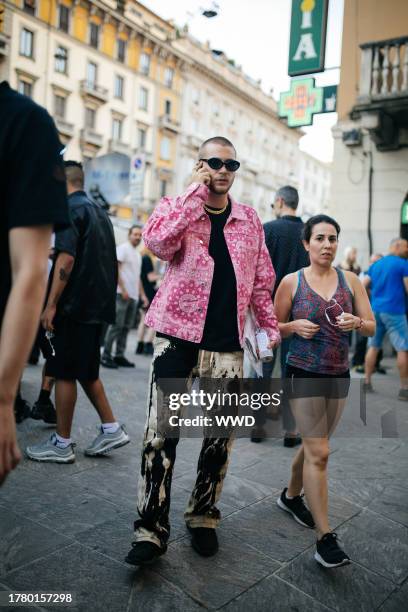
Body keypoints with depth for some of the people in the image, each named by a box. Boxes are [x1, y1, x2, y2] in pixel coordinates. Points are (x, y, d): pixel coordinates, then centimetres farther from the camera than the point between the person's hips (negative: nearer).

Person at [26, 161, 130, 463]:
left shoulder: (70, 209, -9)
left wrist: (51, 304, -19)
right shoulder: (100, 212, 17)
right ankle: (111, 429, 17)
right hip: (97, 304, 9)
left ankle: (62, 444, 8)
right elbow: (110, 263, 20)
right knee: (86, 370, 16)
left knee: (64, 372, 0)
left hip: (74, 304, -8)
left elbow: (66, 259, -20)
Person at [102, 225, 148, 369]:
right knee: (117, 325, -9)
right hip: (122, 294, -8)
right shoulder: (123, 248, -2)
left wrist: (142, 294, 16)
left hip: (133, 296, 8)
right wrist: (123, 289, -17)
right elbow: (115, 270, -11)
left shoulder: (138, 254, 22)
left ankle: (119, 355, 12)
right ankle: (106, 356, -4)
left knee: (126, 327, 7)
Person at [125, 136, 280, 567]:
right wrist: (196, 191, -15)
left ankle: (203, 518, 29)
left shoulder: (249, 219, 11)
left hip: (227, 346, 3)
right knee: (160, 434, -3)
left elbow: (261, 279, 17)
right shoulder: (176, 207, 2)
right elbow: (157, 241, -22)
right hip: (178, 337, -3)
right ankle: (151, 530, 10)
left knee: (220, 437, 10)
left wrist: (269, 326, 12)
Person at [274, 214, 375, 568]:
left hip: (339, 375, 4)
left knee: (314, 445, 18)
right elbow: (275, 327, 3)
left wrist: (357, 322, -20)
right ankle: (325, 538, 2)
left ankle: (291, 496, 43)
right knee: (319, 452, -6)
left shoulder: (351, 281, 2)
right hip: (304, 374, -4)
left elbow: (372, 327, 2)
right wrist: (295, 327, -18)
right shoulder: (292, 282, -4)